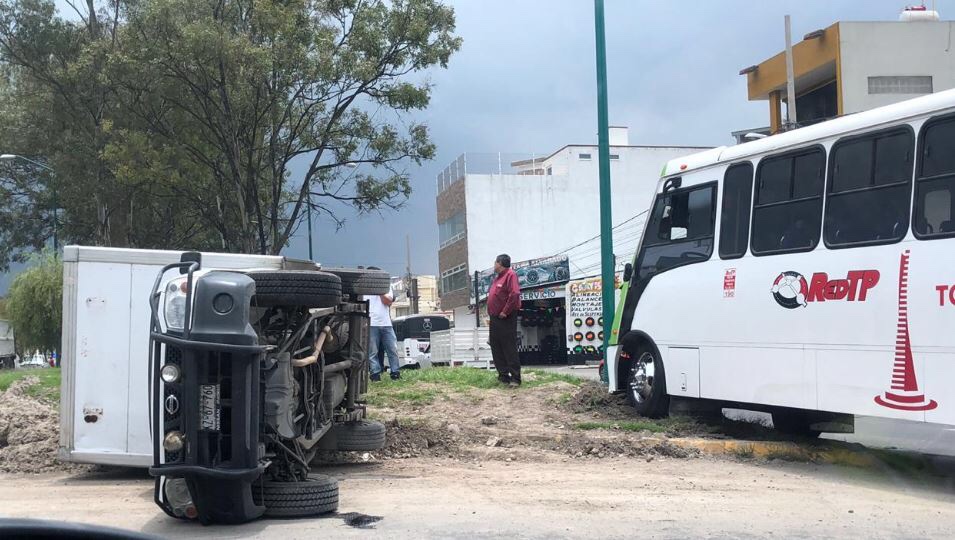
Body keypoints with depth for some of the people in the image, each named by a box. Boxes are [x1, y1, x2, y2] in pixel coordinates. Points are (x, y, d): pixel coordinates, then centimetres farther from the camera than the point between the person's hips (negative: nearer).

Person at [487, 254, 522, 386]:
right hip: (494, 318, 10)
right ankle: (503, 376, 15)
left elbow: (515, 294, -22)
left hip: (505, 319, -10)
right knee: (496, 349, 10)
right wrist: (491, 312, 12)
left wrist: (505, 312, -21)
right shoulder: (497, 277, 19)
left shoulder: (510, 275, -10)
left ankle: (515, 378, -6)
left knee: (509, 349, -8)